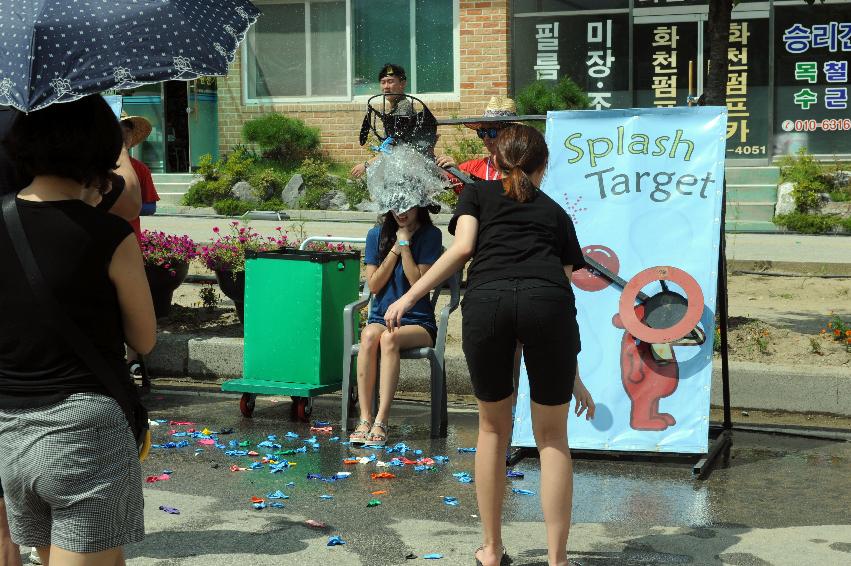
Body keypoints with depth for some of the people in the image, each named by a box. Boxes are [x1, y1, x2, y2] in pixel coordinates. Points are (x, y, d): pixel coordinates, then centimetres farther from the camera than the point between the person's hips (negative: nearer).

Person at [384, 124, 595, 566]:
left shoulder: (478, 193, 27)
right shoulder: (555, 211, 31)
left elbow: (462, 248, 6)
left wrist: (410, 296, 8)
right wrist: (574, 376, 35)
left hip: (486, 299, 0)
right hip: (547, 301, 0)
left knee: (493, 428, 19)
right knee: (552, 437, 15)